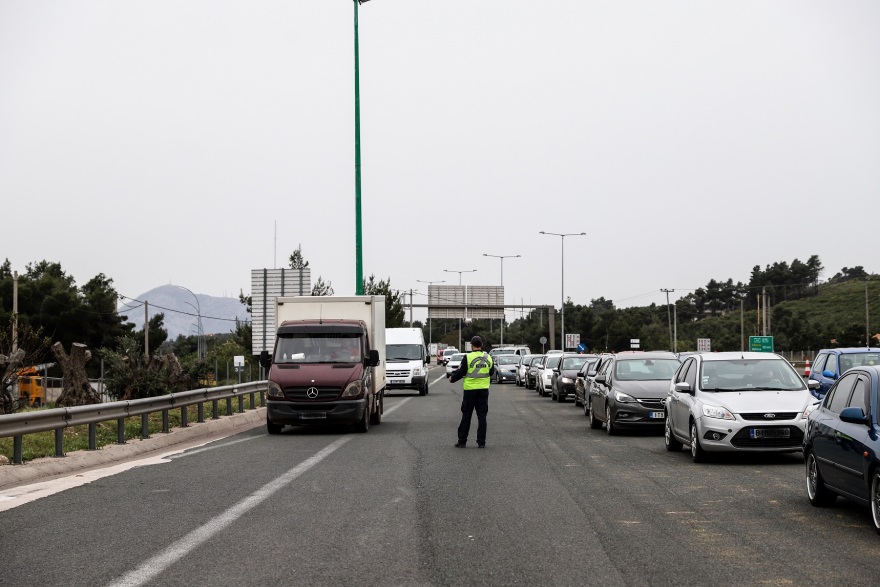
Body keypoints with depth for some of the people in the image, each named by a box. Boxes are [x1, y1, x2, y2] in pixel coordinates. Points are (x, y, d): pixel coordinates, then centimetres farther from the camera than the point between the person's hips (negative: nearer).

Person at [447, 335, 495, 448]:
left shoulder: (468, 357, -12)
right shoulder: (488, 358, 2)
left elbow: (461, 372, -8)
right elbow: (492, 372, 14)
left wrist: (452, 378, 10)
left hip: (470, 389, -3)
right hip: (484, 389, 3)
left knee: (466, 416, 5)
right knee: (482, 416, 7)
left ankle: (462, 441, 7)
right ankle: (481, 442, 5)